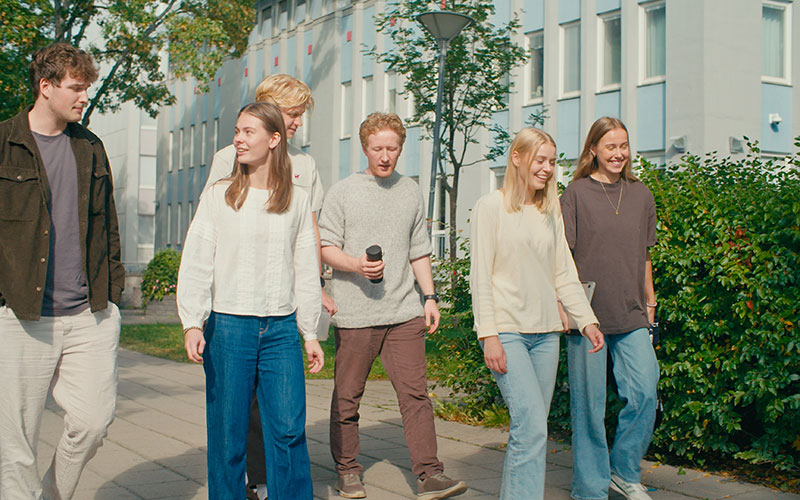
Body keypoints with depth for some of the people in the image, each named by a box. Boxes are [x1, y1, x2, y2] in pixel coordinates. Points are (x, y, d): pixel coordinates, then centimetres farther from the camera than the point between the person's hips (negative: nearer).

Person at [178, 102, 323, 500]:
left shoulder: (296, 201, 8)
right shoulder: (218, 196, 4)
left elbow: (306, 270, 11)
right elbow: (196, 263, 0)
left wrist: (310, 334, 10)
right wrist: (193, 323, -10)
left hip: (281, 328, 1)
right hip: (228, 325, -1)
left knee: (289, 429, -3)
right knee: (228, 433, 4)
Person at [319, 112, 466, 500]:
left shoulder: (411, 192, 14)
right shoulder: (343, 192, 3)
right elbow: (326, 247, 0)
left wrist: (429, 297, 11)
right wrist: (356, 265, -18)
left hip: (405, 312, 2)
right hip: (355, 314, -2)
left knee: (415, 393, -3)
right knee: (347, 396, 6)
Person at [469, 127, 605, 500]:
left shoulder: (550, 212, 14)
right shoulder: (491, 207, -3)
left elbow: (564, 274, 15)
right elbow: (480, 275, -6)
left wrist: (587, 319, 4)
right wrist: (488, 334, -13)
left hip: (546, 331, 6)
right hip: (506, 330, -6)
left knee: (530, 427, 6)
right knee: (532, 425, -15)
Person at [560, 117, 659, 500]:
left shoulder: (641, 195, 11)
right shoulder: (577, 193, -2)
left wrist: (650, 303, 18)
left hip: (631, 316, 4)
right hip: (586, 315, -4)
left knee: (644, 392, -4)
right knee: (589, 403, 1)